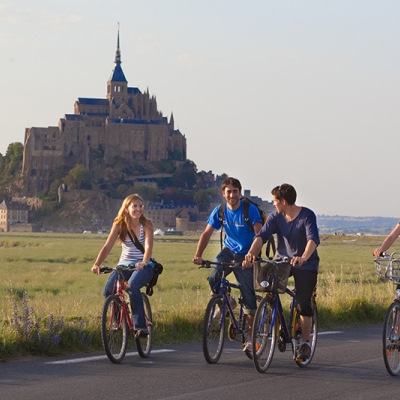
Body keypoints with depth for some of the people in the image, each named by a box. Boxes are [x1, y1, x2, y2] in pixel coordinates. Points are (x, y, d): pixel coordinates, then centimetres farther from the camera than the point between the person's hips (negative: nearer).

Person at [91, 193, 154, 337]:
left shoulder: (146, 224, -6)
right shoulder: (119, 225, -1)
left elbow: (148, 246, -20)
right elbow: (107, 247, -10)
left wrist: (144, 262, -41)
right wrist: (97, 264, -27)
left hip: (143, 266, -3)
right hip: (124, 265, 3)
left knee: (132, 286, -35)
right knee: (108, 290, -23)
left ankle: (140, 325, -29)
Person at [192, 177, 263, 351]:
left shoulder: (250, 210, -17)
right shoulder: (219, 211, -4)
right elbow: (207, 233, -5)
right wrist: (198, 255, -20)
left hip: (246, 255, -3)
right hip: (229, 250, 3)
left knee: (249, 296, -3)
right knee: (213, 277, -27)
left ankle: (250, 335, 11)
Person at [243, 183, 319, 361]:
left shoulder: (307, 216, -17)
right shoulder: (275, 217, -5)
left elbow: (313, 239, -32)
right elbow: (262, 235, -17)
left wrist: (303, 257, -51)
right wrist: (251, 253, -37)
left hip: (306, 265, -4)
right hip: (283, 261, 4)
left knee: (303, 305, -8)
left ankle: (305, 344, 6)